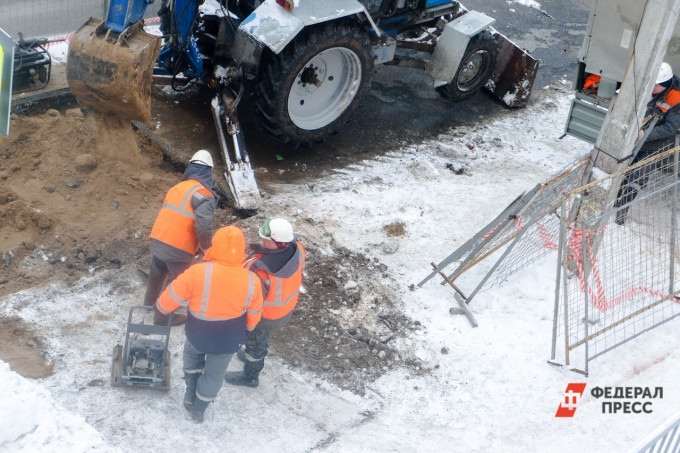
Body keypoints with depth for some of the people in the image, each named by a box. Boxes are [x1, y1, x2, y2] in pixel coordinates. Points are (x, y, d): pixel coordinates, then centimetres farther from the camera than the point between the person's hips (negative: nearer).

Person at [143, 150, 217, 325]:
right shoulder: (204, 195, -13)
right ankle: (163, 316, 29)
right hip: (179, 249, -7)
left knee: (157, 274, 30)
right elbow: (203, 226, -27)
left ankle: (149, 303, 54)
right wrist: (206, 247, -8)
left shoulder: (177, 188, 10)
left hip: (157, 241, 7)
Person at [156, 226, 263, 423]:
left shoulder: (198, 272, -29)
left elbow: (174, 295, -16)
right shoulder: (251, 281, -20)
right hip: (230, 341, 1)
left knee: (192, 352, 34)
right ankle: (199, 409, 43)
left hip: (198, 336, -1)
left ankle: (191, 395, 39)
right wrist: (247, 328, 17)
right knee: (214, 373, 24)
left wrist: (162, 307, 7)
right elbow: (254, 314, -4)